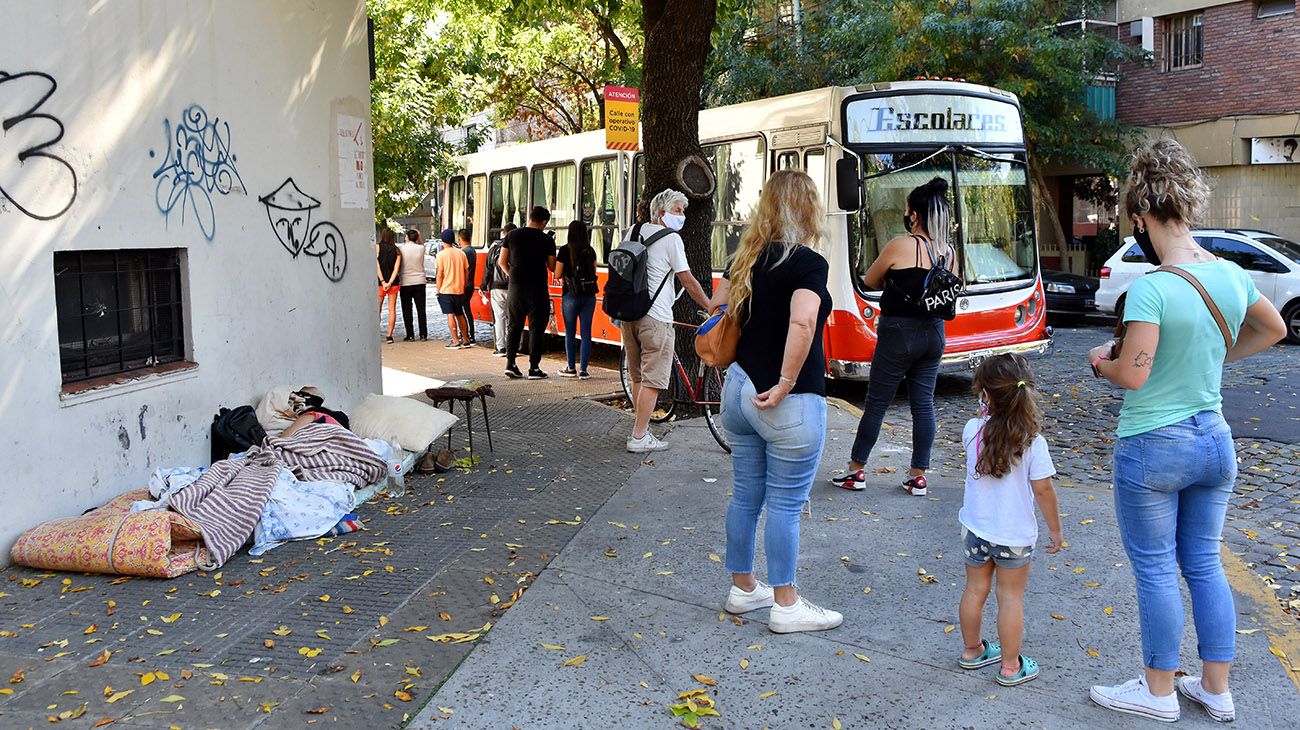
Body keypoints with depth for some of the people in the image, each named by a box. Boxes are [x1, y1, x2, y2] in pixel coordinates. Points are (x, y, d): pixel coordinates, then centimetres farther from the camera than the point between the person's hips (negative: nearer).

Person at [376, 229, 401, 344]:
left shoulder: (377, 247, -2)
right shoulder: (397, 250, 4)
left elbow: (377, 266, -10)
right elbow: (397, 268, -5)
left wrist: (382, 281, -11)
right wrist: (390, 283, -9)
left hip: (380, 282, -2)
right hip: (393, 283, 2)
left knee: (377, 309, 6)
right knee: (392, 309, 5)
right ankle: (389, 336, 1)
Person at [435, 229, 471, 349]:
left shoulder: (441, 254, -9)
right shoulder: (461, 253, 4)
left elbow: (440, 274, -10)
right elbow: (467, 272, 8)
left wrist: (438, 290, -3)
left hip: (446, 290, -5)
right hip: (459, 290, 5)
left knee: (450, 315, -5)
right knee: (460, 315, 15)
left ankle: (455, 341, -8)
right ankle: (465, 340, 18)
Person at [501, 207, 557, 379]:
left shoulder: (512, 235, 3)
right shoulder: (547, 240, -5)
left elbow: (502, 261, 5)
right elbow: (552, 267, -2)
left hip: (515, 287, 3)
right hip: (537, 288, -3)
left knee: (515, 326, 14)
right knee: (536, 328, 3)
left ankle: (510, 363, 8)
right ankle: (534, 368, 2)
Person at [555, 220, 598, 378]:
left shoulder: (565, 250, -7)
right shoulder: (590, 251, 4)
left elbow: (557, 275, -4)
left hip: (571, 295, -3)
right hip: (589, 295, 3)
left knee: (570, 333, 9)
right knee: (586, 333, 5)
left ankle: (571, 368, 13)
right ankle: (583, 370, 4)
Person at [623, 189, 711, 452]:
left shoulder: (636, 231, 13)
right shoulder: (671, 239, -8)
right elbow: (688, 281, -8)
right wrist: (711, 309, 0)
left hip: (629, 312, 8)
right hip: (655, 315, -8)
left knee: (638, 376, 17)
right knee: (653, 380, -2)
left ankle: (641, 428, 24)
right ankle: (639, 437, -1)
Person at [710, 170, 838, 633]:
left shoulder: (748, 258, 7)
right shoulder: (807, 263, -15)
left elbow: (719, 306, 16)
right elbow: (802, 324, -30)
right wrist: (786, 384, -22)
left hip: (739, 388, 7)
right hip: (789, 403, -7)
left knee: (745, 495, 16)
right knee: (785, 504, 3)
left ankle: (742, 588, 30)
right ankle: (786, 606, 14)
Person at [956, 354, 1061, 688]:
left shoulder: (973, 430, -9)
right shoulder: (1033, 441, -17)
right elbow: (1043, 489, -13)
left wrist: (985, 413, 16)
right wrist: (1055, 529, -2)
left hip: (975, 528, 3)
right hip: (1014, 535, -3)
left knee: (975, 589, 18)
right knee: (1011, 597, 9)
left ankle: (972, 650, 35)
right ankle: (1010, 667, 18)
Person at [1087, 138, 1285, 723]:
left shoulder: (1152, 287, -22)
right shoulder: (1232, 275, 1)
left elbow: (1132, 375, -23)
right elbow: (1273, 329, 19)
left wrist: (1100, 362, -3)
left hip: (1153, 448, -7)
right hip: (1215, 442, 7)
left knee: (1155, 571, 7)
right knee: (1205, 565, 17)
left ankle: (1159, 693, 20)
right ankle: (1216, 690, 27)